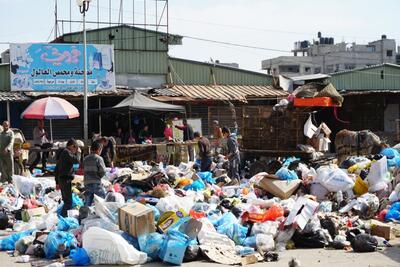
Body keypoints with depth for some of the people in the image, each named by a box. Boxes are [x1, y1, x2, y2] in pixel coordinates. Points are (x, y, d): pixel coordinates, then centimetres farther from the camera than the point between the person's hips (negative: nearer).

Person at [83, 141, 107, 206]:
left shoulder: (85, 159, 8)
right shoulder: (99, 158, -9)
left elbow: (83, 170, 8)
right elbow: (103, 171, -12)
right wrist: (98, 177, 6)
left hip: (87, 183, 6)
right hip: (96, 183, -5)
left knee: (87, 203, 10)